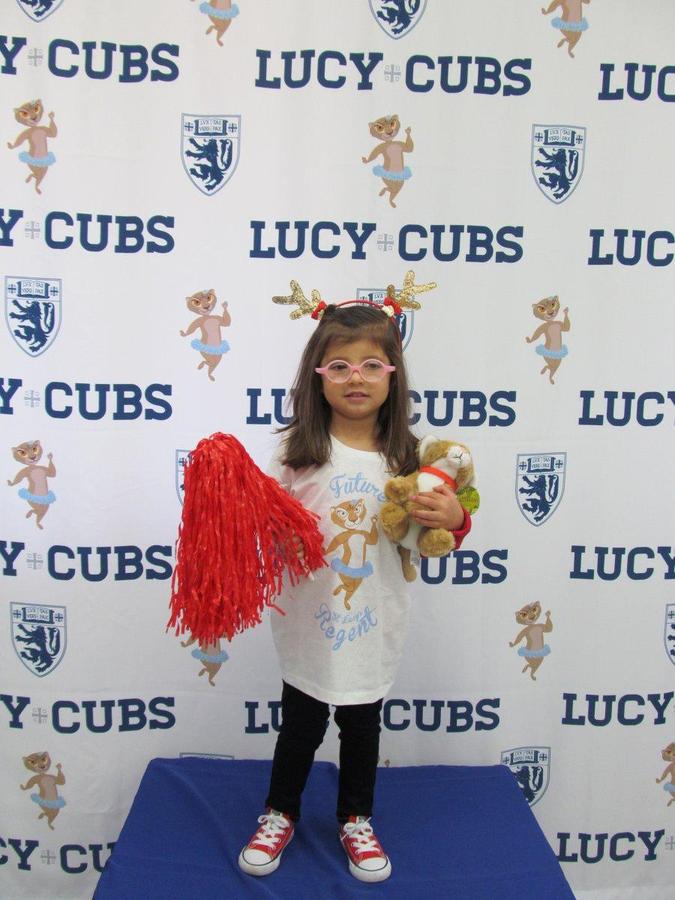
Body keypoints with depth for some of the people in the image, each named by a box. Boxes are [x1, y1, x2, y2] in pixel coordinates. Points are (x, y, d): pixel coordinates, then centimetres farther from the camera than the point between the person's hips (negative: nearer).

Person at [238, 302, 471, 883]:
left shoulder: (404, 455, -4)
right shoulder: (300, 449, -9)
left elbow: (426, 540, 3)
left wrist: (454, 519, -16)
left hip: (374, 622, 2)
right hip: (308, 618, -1)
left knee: (362, 725, 18)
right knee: (301, 724, 14)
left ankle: (356, 820, 42)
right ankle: (281, 814, 41)